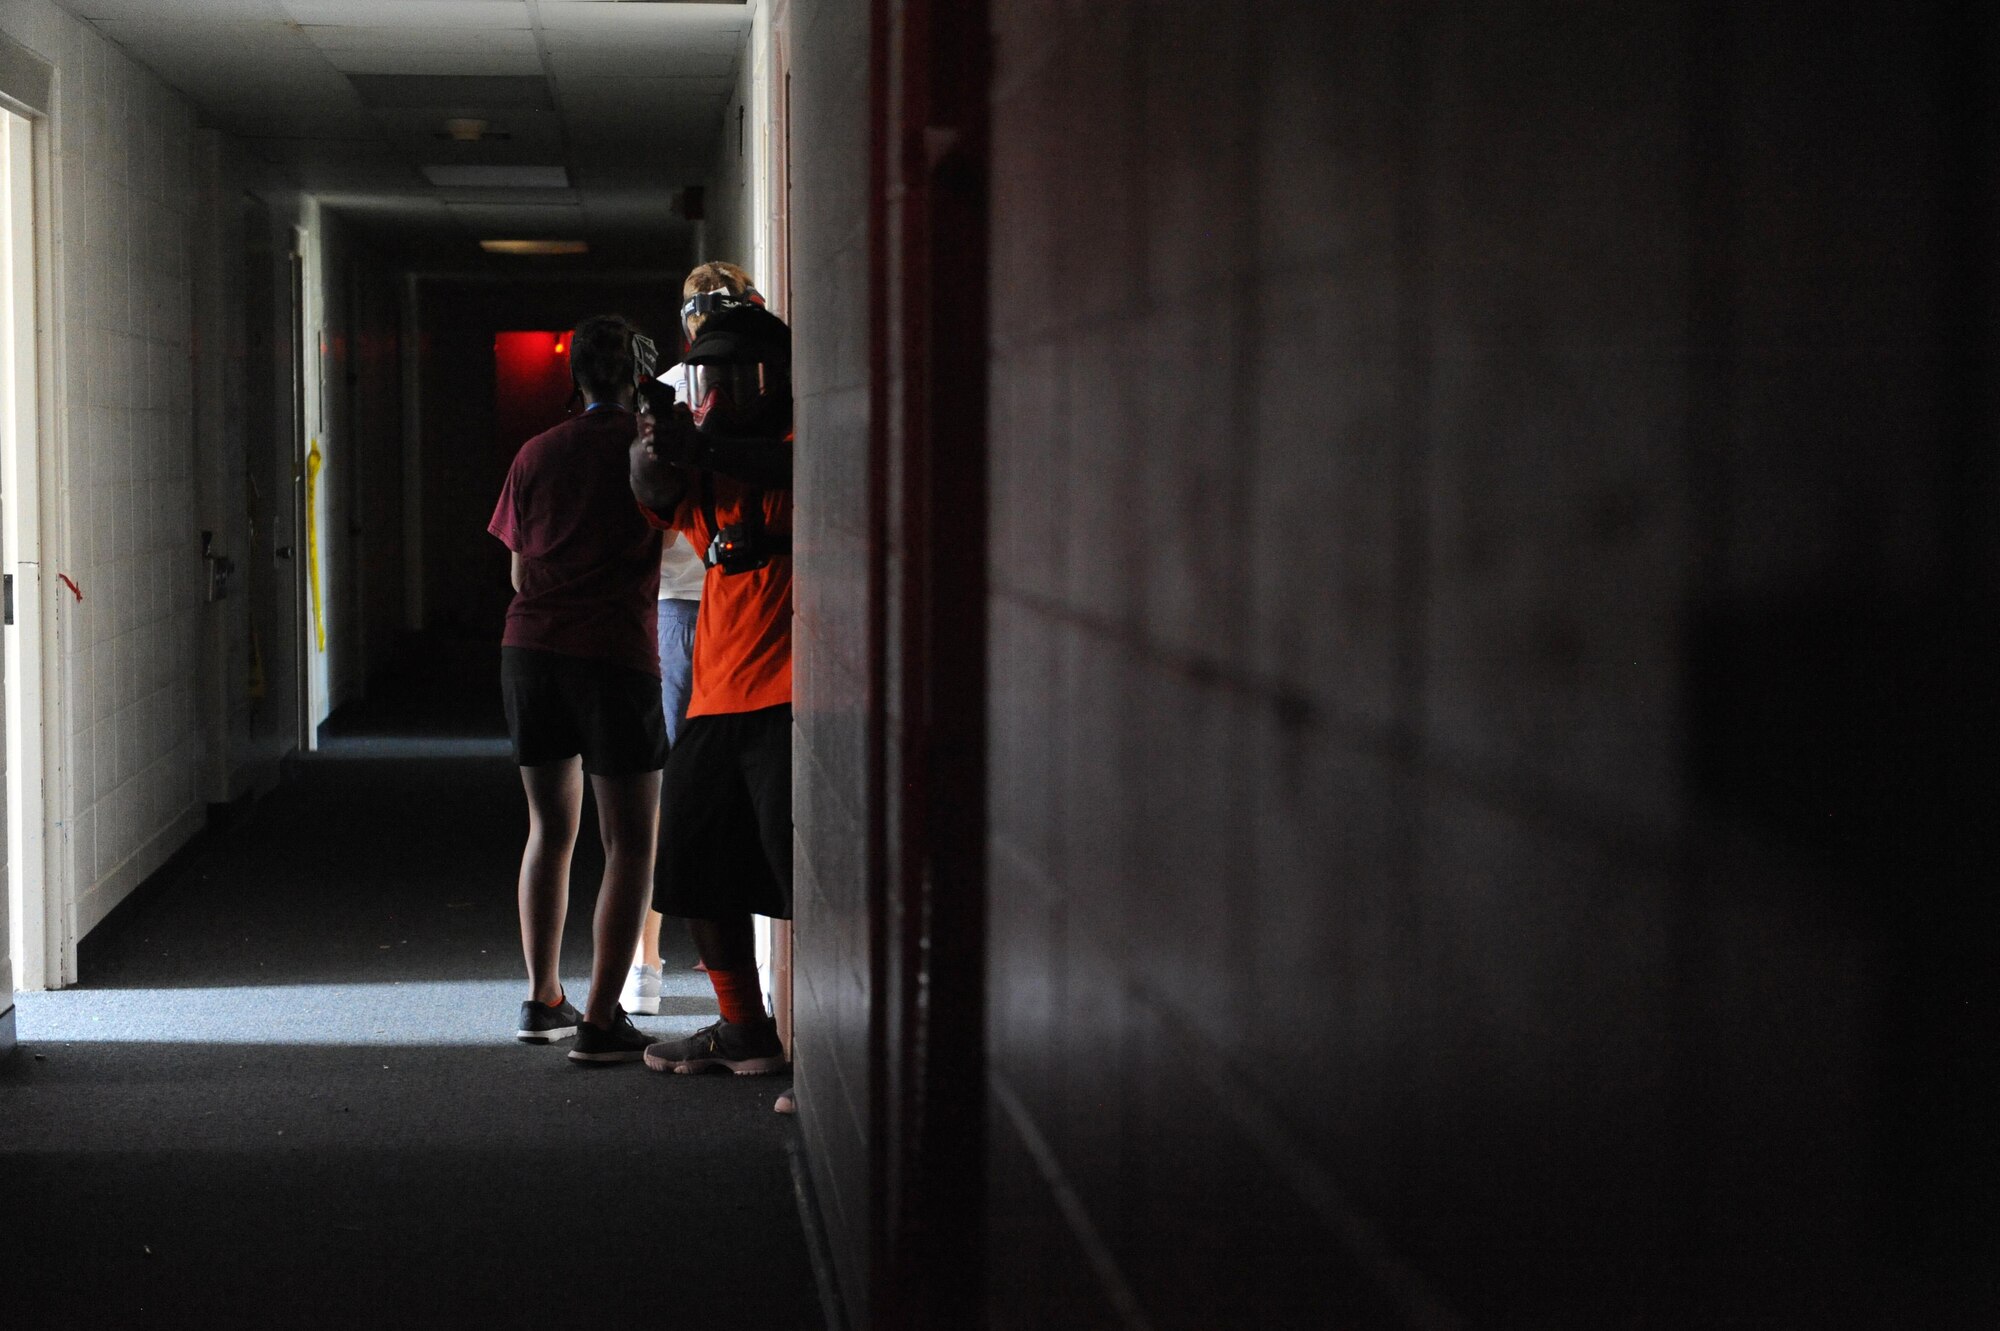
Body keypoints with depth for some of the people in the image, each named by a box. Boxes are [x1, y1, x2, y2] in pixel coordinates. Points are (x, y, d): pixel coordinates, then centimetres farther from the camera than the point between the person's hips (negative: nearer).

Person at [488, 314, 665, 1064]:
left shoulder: (538, 454, 12)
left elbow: (519, 572, 16)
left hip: (529, 646, 5)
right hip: (615, 653, -5)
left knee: (550, 827, 18)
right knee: (630, 840, 1)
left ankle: (542, 1001, 23)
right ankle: (600, 1021, -5)